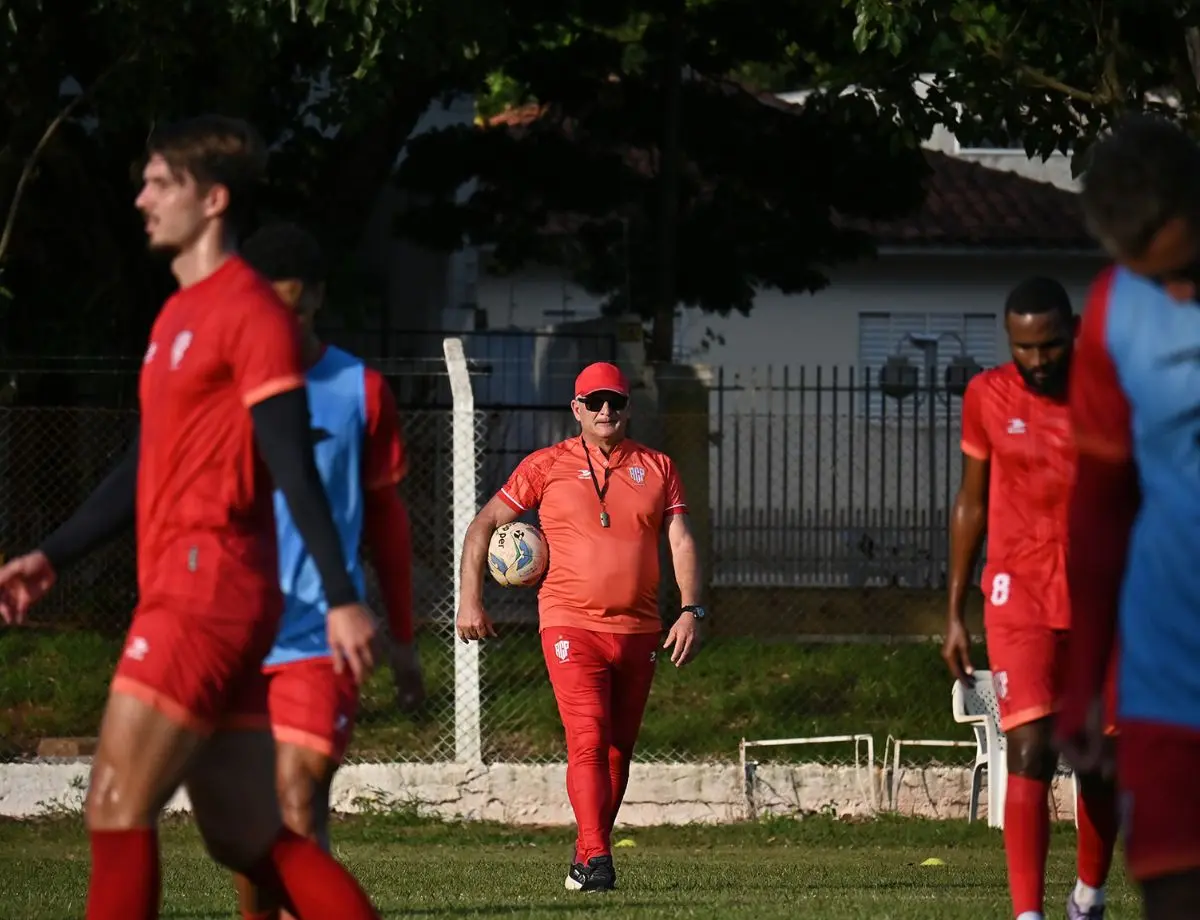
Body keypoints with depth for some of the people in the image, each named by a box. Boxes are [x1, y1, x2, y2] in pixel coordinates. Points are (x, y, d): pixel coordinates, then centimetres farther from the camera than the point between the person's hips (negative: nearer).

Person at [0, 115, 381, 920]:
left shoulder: (250, 311, -8)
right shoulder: (179, 316, 20)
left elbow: (294, 465, -15)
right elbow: (146, 470, 26)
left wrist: (343, 598, -20)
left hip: (210, 590, -9)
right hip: (181, 597, 9)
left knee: (117, 808, -11)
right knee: (249, 840, 7)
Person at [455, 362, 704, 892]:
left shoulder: (656, 468, 11)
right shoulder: (548, 466, 4)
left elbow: (681, 542, 8)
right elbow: (483, 526, 7)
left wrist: (690, 610, -5)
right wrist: (470, 601, -1)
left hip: (638, 629, 3)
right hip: (571, 625, -3)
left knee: (618, 748, 9)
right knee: (588, 739, -17)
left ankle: (587, 854, 21)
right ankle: (596, 860, -20)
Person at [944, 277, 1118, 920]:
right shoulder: (987, 398, 0)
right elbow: (971, 504, 9)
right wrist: (955, 615, 8)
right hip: (1020, 594, -1)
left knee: (1101, 761, 8)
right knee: (1030, 752, -16)